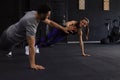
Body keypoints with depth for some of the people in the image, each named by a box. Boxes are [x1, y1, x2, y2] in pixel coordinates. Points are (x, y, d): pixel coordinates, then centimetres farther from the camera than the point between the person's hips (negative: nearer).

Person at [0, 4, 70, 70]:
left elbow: (50, 22, 7)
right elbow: (31, 45, -41)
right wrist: (32, 65, -41)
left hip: (12, 34, 9)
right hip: (9, 37, -9)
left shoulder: (35, 13, -11)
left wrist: (63, 28, 10)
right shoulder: (30, 23, -39)